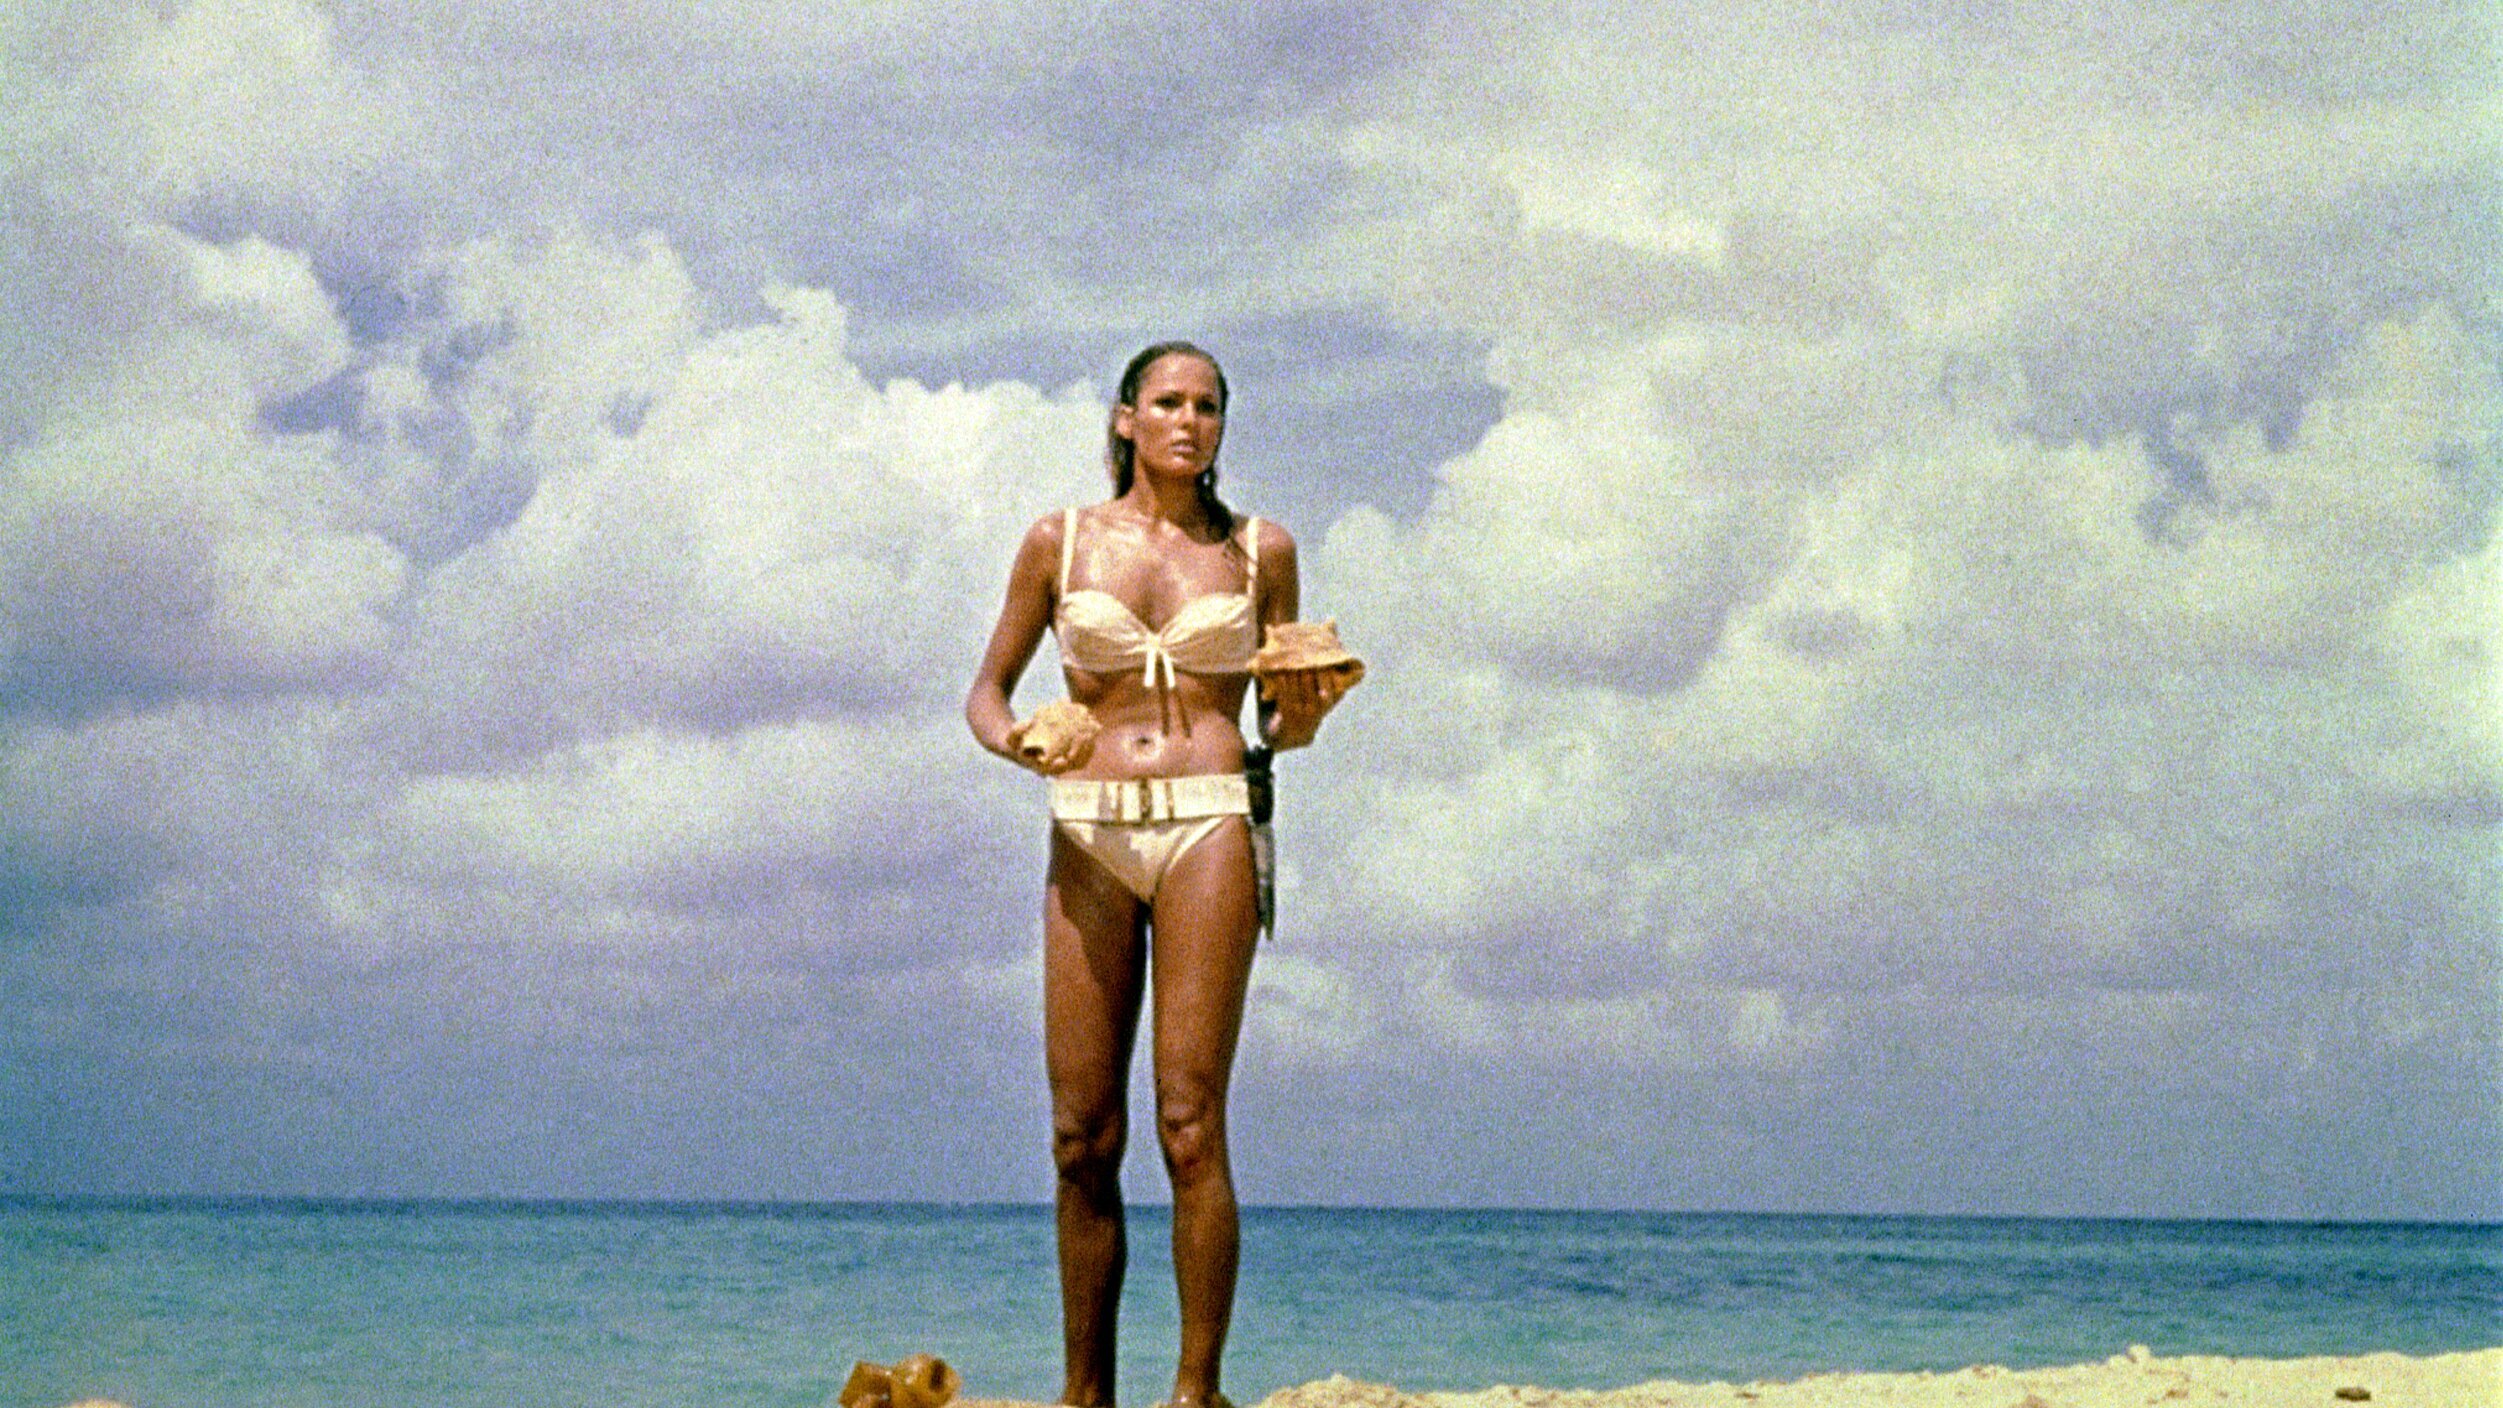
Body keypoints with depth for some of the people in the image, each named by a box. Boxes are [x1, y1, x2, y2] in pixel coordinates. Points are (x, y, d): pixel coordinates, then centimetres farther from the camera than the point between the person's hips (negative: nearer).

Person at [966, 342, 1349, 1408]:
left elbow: (1284, 727, 16)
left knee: (1190, 1124, -10)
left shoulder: (1260, 551, 10)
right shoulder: (1061, 541, 10)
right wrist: (1016, 743, -7)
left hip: (1208, 827, -1)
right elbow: (987, 693, 15)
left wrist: (1304, 713, -7)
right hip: (1088, 835, 1)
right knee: (1081, 1137, 0)